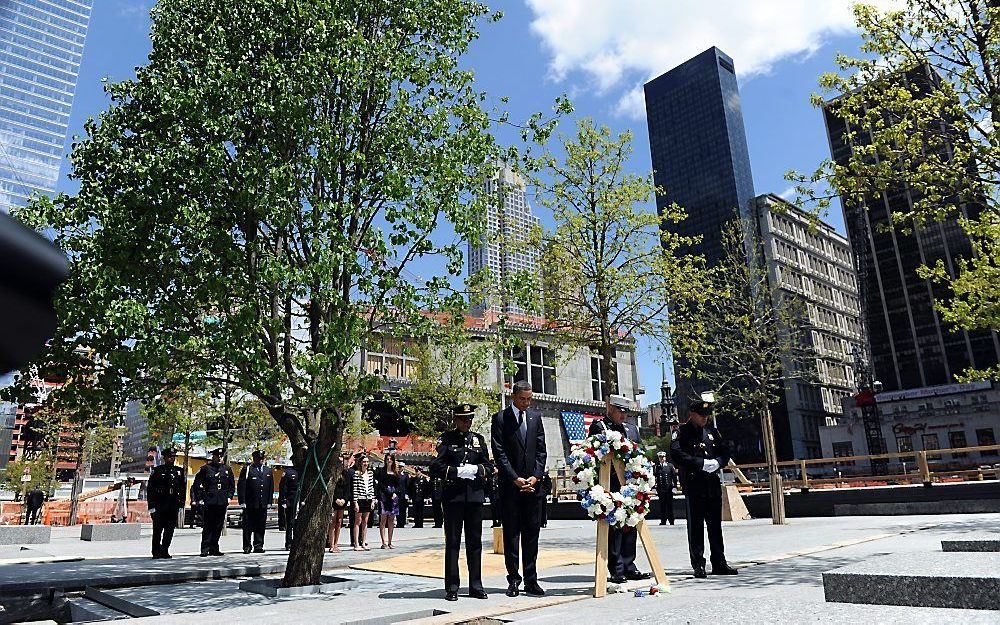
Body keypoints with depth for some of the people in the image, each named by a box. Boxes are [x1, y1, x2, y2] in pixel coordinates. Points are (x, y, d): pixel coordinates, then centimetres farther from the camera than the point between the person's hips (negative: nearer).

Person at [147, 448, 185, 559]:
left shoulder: (179, 471, 12)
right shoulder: (157, 471, 0)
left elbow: (182, 489, 14)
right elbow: (150, 489, -1)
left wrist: (181, 504, 8)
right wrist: (151, 506, -7)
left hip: (173, 507, 3)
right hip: (159, 506, -3)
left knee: (170, 530, 5)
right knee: (157, 530, 1)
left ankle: (164, 551, 15)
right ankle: (156, 552, 11)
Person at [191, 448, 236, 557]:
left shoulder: (227, 469, 12)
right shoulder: (205, 469, 1)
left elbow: (232, 485, 19)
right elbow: (197, 484, 2)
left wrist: (229, 497, 9)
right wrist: (200, 499, -4)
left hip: (222, 503, 4)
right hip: (208, 502, -4)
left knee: (218, 527, 7)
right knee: (207, 527, -4)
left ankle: (214, 549, 14)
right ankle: (205, 549, 2)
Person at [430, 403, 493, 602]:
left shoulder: (479, 439, 13)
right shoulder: (446, 439, 3)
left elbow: (489, 467, 12)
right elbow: (436, 468, -4)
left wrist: (477, 470, -8)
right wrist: (457, 472, -16)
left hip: (475, 495, 3)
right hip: (453, 496, -3)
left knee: (475, 541, 7)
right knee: (452, 541, 1)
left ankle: (476, 585, 16)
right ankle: (452, 587, 8)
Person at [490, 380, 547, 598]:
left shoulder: (535, 417, 11)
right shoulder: (500, 418, -2)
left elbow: (541, 450, 9)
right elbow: (499, 453, -6)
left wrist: (536, 476, -4)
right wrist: (516, 479, -12)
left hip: (533, 483, 3)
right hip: (510, 484, -3)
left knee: (532, 533, 6)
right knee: (511, 533, 2)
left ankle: (531, 580, 13)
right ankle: (513, 579, 11)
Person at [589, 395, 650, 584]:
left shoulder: (631, 428, 20)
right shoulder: (598, 426, -1)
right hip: (611, 485, -6)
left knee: (630, 526, 10)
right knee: (614, 527, -5)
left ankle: (628, 566, 19)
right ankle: (616, 570, 1)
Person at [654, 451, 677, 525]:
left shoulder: (670, 466, 3)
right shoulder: (656, 467, 3)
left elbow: (674, 476, 3)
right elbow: (653, 478, 2)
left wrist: (674, 487, -4)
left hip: (669, 489, 0)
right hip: (660, 490, 0)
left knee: (670, 505, 4)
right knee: (662, 506, 4)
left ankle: (671, 521, 13)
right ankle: (663, 521, 12)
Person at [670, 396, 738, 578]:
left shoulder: (711, 430, 15)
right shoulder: (681, 432, -3)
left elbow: (725, 450, 15)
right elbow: (677, 454, -16)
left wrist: (717, 463, -6)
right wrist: (703, 463, -18)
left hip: (713, 483, 5)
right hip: (693, 484, -5)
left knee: (715, 524, 11)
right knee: (695, 525, -1)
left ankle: (719, 563, 20)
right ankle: (698, 565, 5)